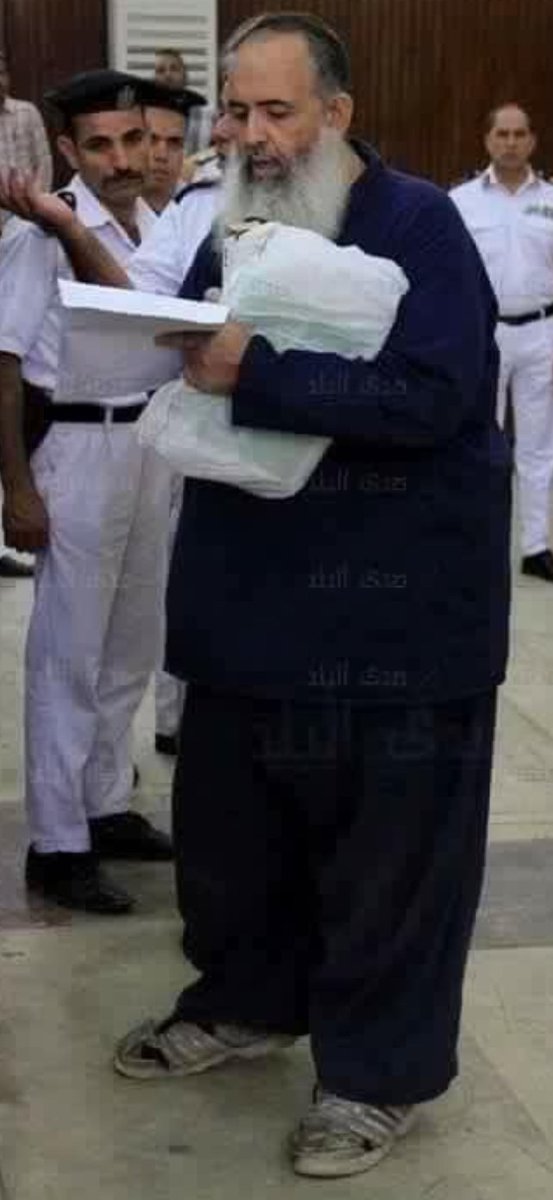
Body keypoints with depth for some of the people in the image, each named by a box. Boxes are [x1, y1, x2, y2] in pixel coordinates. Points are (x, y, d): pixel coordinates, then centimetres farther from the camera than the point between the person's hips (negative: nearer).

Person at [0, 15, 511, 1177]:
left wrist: (256, 372, -28)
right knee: (230, 819, 17)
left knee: (386, 846, 4)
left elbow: (431, 397, -25)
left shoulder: (418, 224, -12)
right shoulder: (236, 228, 11)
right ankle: (248, 999, 39)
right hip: (255, 587, 7)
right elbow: (185, 360, 12)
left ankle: (379, 1071, 20)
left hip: (398, 601, -7)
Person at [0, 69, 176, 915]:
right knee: (68, 653, 1)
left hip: (150, 443, 7)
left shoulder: (159, 228, 5)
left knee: (132, 645, 16)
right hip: (77, 447, -7)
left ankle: (107, 805, 32)